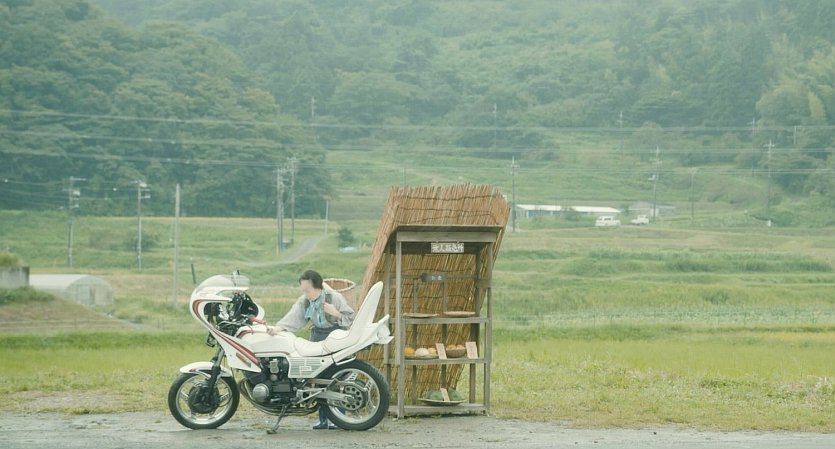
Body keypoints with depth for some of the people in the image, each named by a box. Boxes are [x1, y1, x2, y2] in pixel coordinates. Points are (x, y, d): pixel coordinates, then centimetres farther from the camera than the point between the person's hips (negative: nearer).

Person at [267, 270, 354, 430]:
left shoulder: (335, 297, -10)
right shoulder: (304, 301, 3)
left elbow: (350, 318, -6)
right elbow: (294, 317, -13)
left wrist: (336, 313, -23)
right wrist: (278, 327, -29)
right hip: (317, 338, 5)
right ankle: (323, 419, 8)